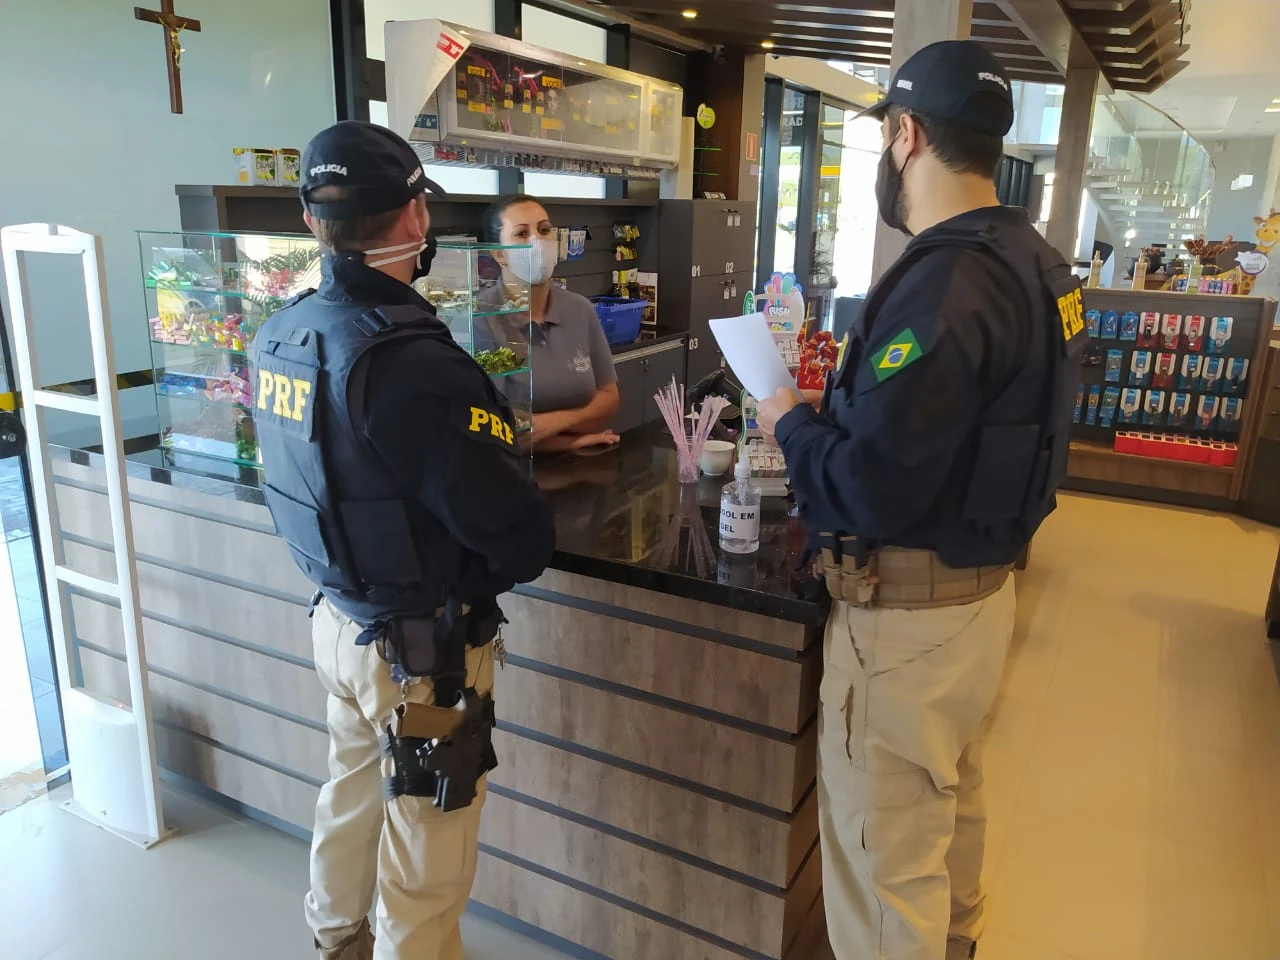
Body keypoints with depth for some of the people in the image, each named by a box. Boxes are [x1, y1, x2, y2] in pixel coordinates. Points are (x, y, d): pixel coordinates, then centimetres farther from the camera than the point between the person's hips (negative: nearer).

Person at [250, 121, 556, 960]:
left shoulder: (281, 336, -3)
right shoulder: (412, 361, -29)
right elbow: (522, 541, -25)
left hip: (339, 618, 9)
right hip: (424, 648, -8)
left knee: (353, 791, 30)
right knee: (426, 862, 12)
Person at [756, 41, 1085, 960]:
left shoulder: (943, 281, -25)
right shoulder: (1033, 261, 4)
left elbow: (867, 495, -28)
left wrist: (792, 421, -11)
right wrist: (848, 395, 10)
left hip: (909, 610, -10)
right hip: (981, 583, 10)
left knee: (885, 852, 8)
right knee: (952, 799, 30)